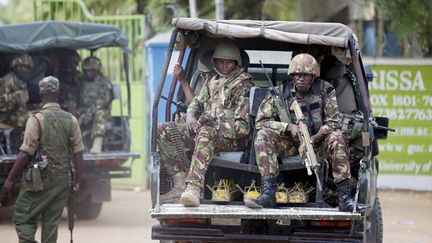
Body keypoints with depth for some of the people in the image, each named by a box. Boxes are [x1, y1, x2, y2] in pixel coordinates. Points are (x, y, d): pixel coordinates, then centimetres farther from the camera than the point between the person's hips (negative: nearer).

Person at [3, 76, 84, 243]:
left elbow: (25, 154, -14)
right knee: (52, 222, 11)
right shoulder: (71, 120, 3)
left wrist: (10, 179, -6)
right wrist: (78, 180, 10)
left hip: (39, 180, -5)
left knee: (23, 219, 3)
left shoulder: (37, 120, -11)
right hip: (62, 180, 5)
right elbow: (78, 153, 3)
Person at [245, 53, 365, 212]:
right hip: (289, 144, 1)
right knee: (263, 135, -25)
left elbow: (334, 122, -12)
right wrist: (288, 127, -23)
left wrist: (315, 138, -28)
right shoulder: (281, 93, -5)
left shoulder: (325, 90, -8)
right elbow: (261, 120, -8)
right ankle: (268, 194, -35)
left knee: (337, 138, -32)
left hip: (317, 140, -1)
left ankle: (344, 196, -33)